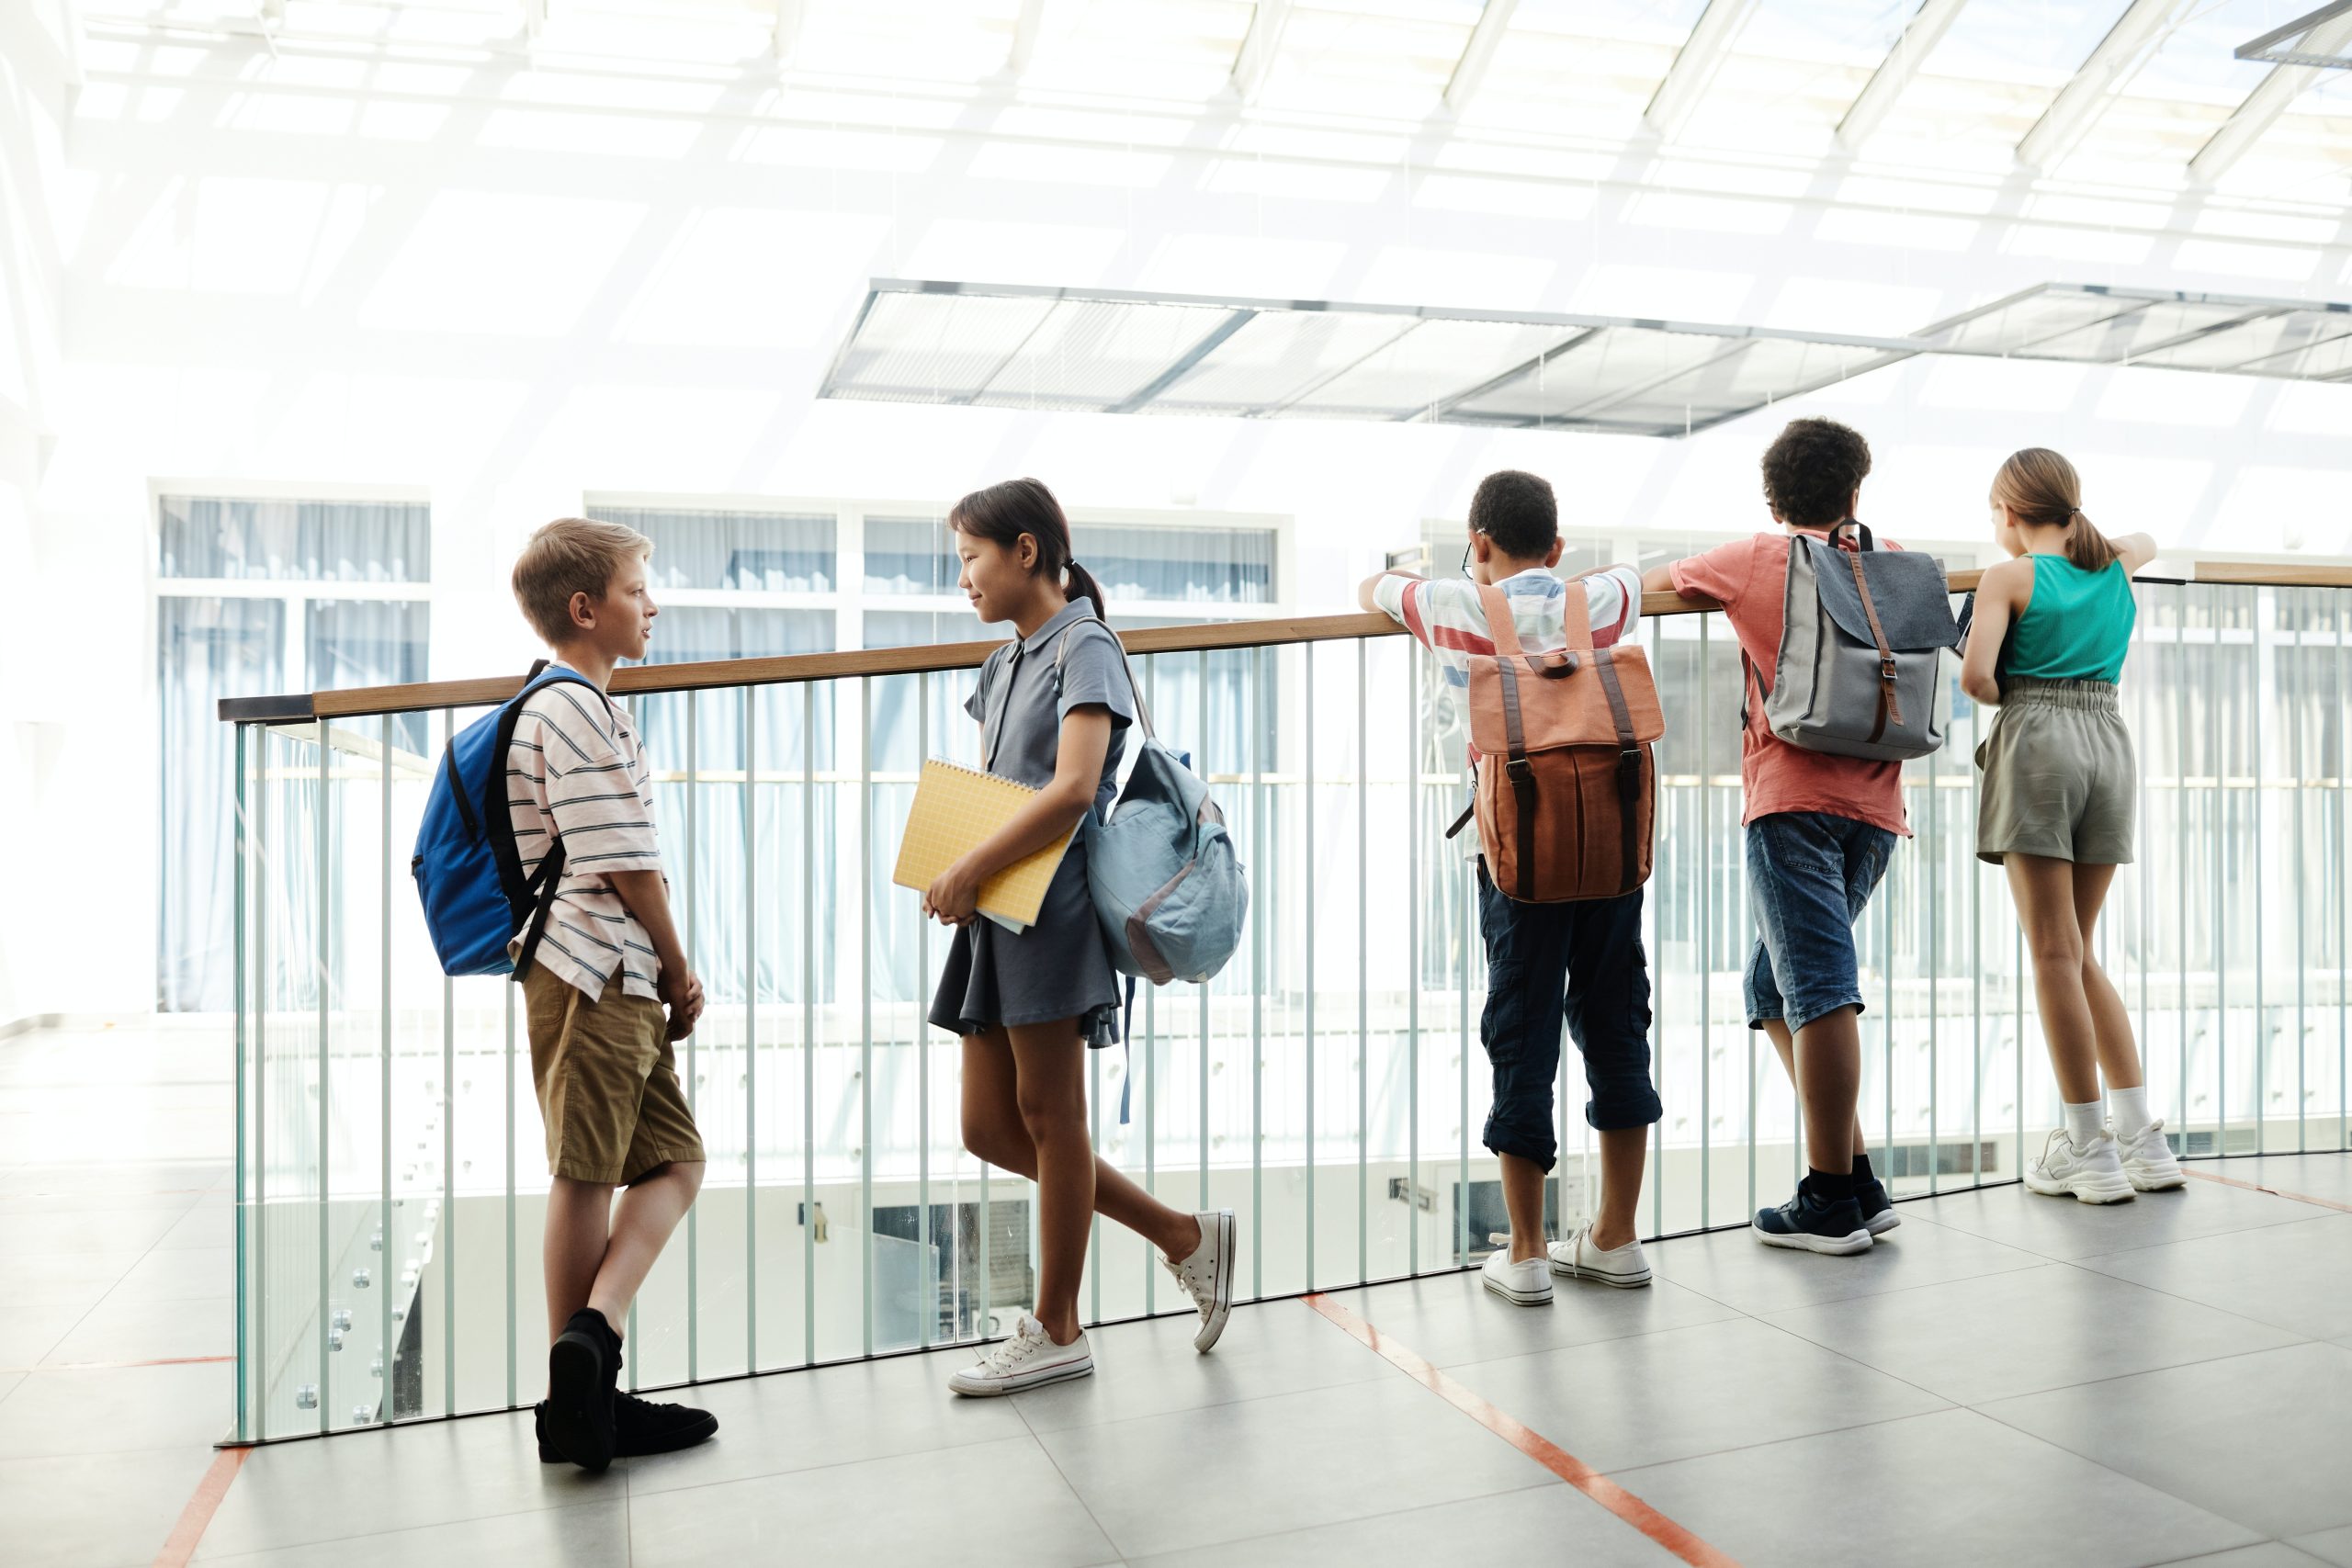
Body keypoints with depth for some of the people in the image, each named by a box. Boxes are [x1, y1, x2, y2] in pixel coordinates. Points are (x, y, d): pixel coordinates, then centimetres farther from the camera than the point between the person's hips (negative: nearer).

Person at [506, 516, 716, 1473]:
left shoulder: (562, 705, 23)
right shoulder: (579, 707, -11)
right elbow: (627, 861, -16)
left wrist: (663, 971, 14)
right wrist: (678, 968, -4)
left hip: (615, 976, 10)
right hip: (595, 972, -10)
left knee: (674, 1160, 7)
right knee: (587, 1173, -6)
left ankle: (588, 1352, 3)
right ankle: (583, 1368, 0)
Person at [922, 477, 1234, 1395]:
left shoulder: (1084, 648, -7)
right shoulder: (1004, 664, 20)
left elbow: (1073, 787, -20)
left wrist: (969, 870, -19)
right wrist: (959, 877, 2)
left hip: (1052, 907, -9)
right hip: (995, 916, 9)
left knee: (1047, 1114, 0)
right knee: (990, 1128, 8)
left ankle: (1055, 1330, 13)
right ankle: (1184, 1234, 18)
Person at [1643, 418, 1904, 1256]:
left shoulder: (1751, 561, 6)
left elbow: (1653, 580, 22)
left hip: (1794, 797, -5)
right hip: (1876, 802, 5)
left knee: (1820, 992, -9)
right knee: (1776, 988, 12)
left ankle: (1833, 1200, -8)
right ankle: (1856, 1179, 10)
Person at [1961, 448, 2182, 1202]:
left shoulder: (2010, 578, -2)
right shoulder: (2114, 566, 15)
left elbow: (1974, 674, -16)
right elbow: (2144, 542, 41)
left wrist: (2005, 699, 4)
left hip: (2038, 744, -5)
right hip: (2110, 745, 6)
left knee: (2056, 953, -3)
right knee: (2079, 952, 14)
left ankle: (2089, 1151, -2)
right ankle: (2142, 1137, 10)